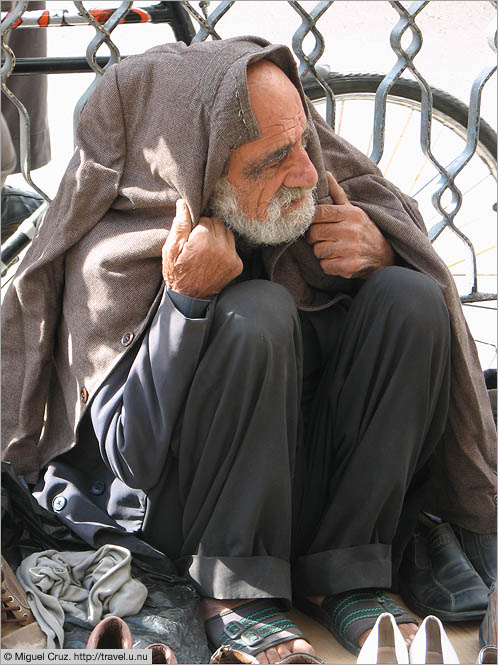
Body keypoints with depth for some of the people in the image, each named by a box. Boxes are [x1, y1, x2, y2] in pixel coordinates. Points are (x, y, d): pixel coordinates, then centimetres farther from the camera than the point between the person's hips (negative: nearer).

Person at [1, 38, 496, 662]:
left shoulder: (293, 185, -8)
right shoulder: (109, 253, -22)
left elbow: (400, 214, 9)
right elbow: (133, 457, -24)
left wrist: (380, 248, -17)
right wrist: (185, 298, -37)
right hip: (173, 515, -5)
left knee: (412, 299, -18)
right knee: (258, 312, -32)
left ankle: (345, 577, -15)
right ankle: (233, 592, -20)